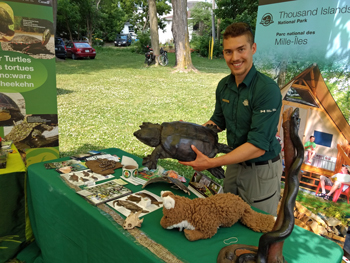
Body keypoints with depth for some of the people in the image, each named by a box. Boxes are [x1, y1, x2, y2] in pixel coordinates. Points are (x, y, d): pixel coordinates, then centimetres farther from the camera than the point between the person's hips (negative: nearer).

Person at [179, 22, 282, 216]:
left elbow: (258, 146, -28)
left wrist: (212, 163, -31)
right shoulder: (224, 85, -2)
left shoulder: (267, 89, -25)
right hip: (235, 164, 7)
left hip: (261, 170, -6)